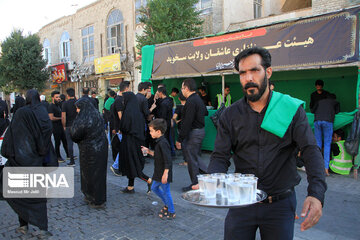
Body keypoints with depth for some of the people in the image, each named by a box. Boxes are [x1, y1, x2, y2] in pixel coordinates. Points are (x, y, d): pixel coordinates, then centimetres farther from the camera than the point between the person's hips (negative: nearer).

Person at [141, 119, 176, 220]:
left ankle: (171, 212, 20)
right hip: (158, 173, 10)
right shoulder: (159, 142, 7)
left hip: (164, 173, -10)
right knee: (154, 188, 21)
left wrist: (165, 174, -26)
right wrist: (149, 151, 9)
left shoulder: (163, 143, -24)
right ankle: (167, 205, 36)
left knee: (165, 191, 2)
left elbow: (168, 160, -26)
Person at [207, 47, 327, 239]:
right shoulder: (230, 115, -1)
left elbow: (311, 151, -11)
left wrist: (316, 194, -27)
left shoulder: (292, 109, -4)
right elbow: (220, 156, -5)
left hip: (280, 204, 0)